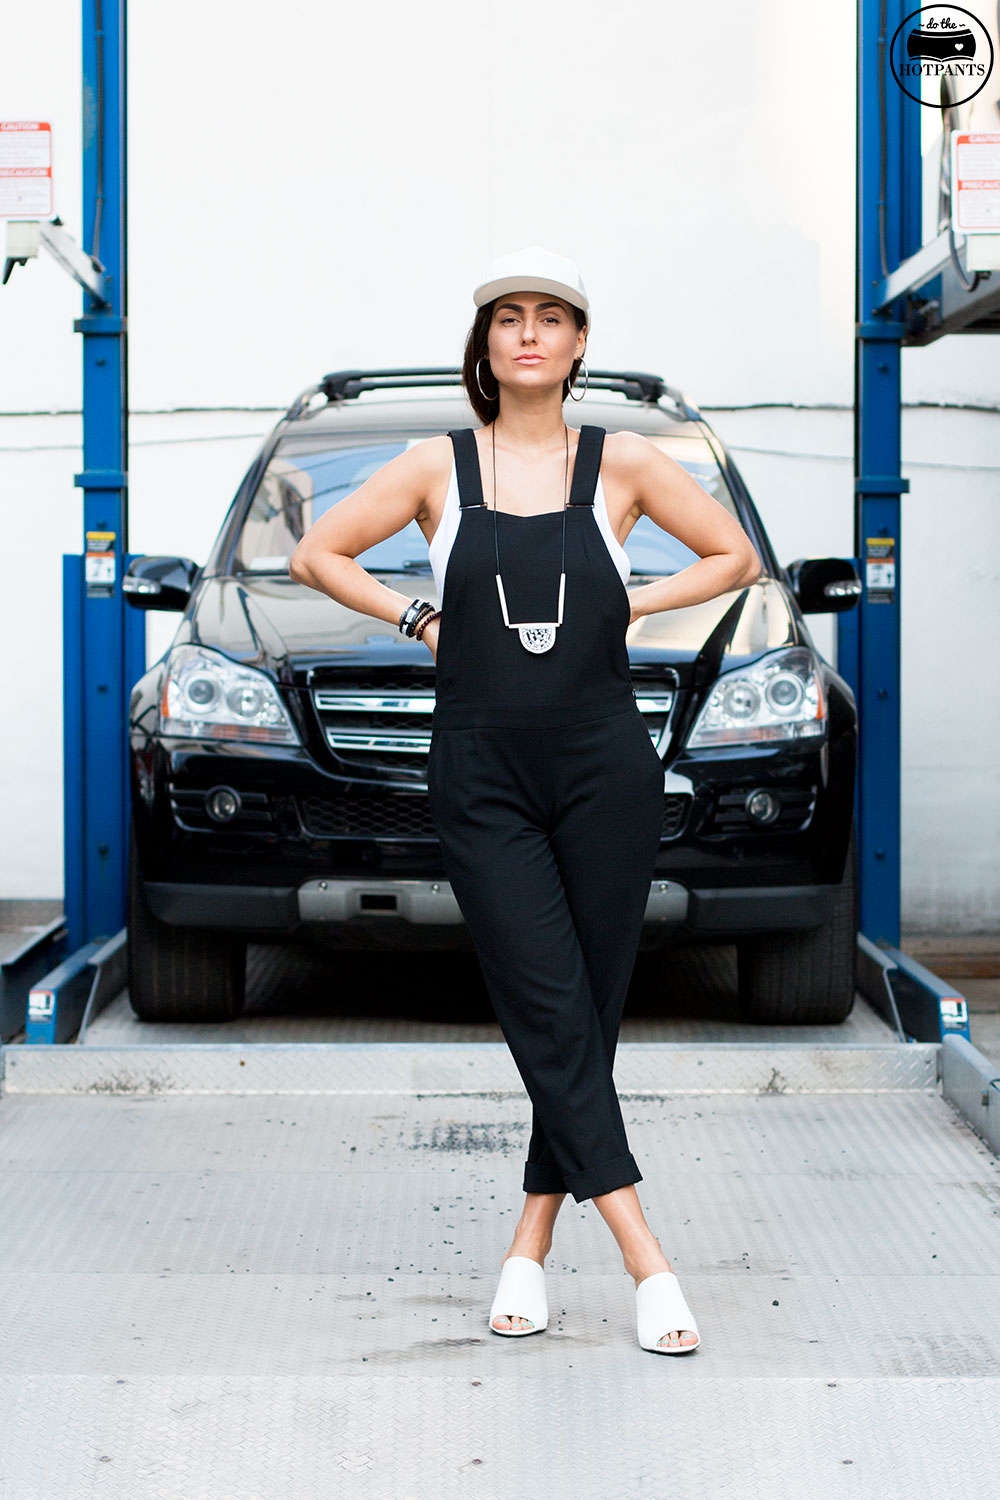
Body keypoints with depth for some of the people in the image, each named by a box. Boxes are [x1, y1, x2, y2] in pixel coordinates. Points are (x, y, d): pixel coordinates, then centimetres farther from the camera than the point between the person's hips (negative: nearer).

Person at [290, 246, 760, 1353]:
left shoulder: (622, 462, 4)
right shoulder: (437, 467, 4)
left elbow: (735, 558, 13)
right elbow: (316, 554, 11)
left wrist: (635, 603, 2)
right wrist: (419, 620, 3)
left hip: (604, 769, 1)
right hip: (482, 777, -1)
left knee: (590, 1010, 3)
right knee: (548, 1011, -7)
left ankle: (531, 1245, 14)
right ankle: (646, 1260, -7)